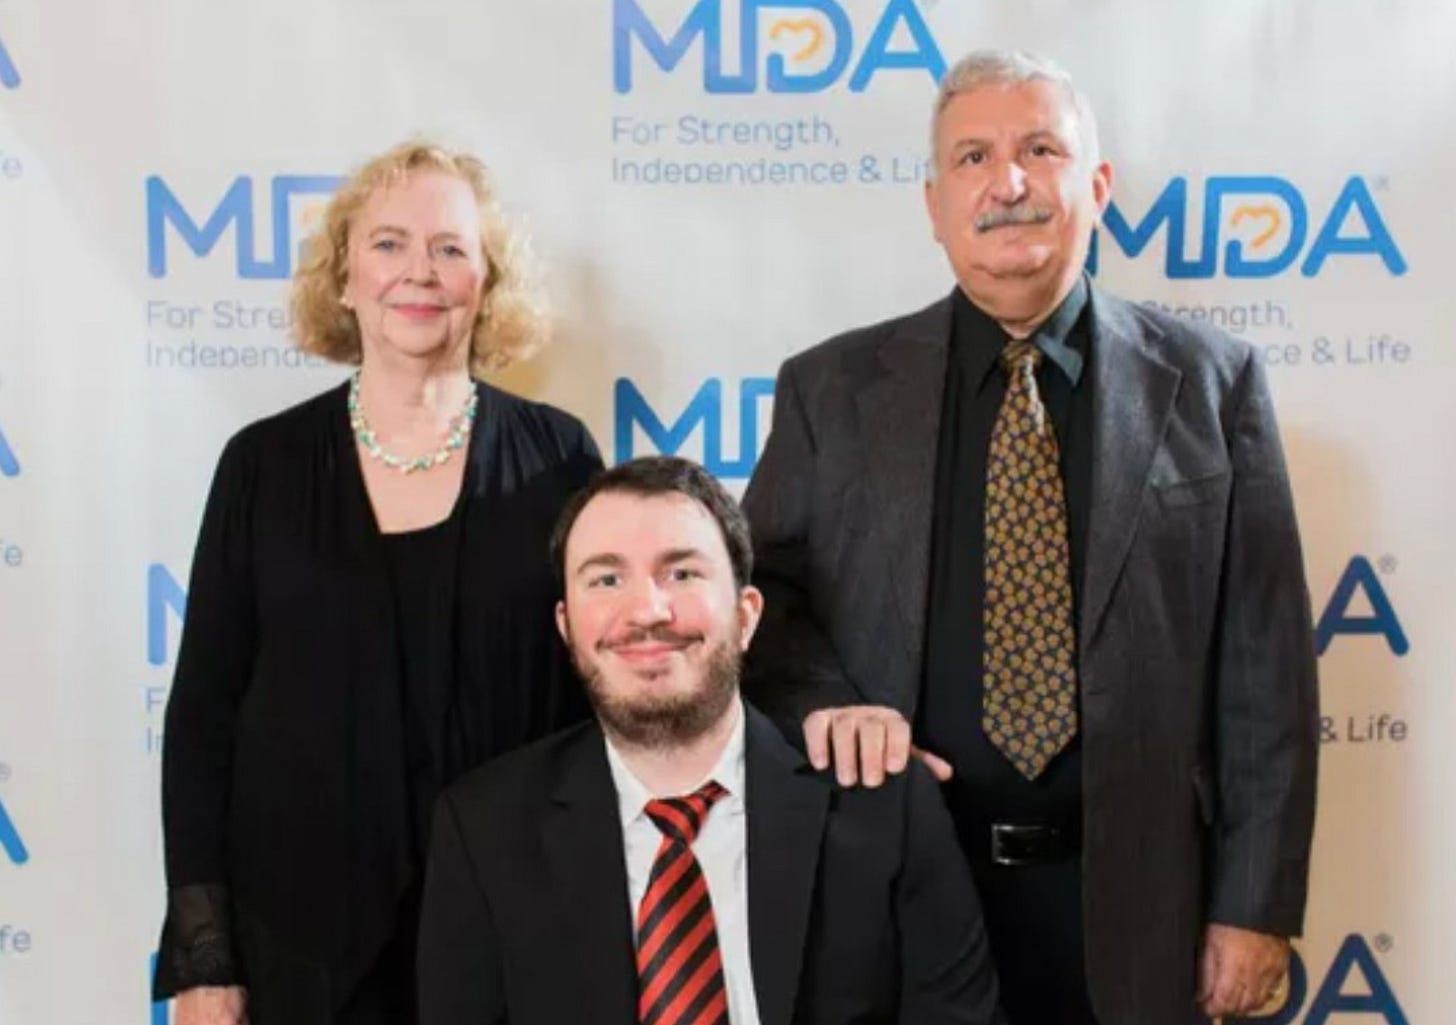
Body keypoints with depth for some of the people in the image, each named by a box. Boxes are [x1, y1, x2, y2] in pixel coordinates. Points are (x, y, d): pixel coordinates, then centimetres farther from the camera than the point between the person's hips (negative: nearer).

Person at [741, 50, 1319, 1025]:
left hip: (1130, 893, 0)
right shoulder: (832, 389, 2)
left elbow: (1263, 660, -1)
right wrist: (826, 701, -16)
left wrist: (1256, 903, -3)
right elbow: (758, 595, 5)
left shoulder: (1211, 382, 0)